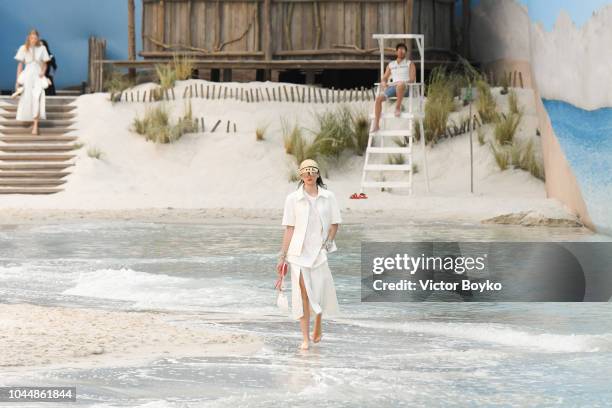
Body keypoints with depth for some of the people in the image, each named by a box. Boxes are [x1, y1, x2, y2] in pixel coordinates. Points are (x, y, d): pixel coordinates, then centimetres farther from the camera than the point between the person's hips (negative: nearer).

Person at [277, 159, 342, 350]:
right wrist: (282, 256, 1)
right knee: (303, 294, -3)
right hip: (299, 252, -1)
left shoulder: (328, 197, 3)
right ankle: (305, 338, 3)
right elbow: (289, 228, 3)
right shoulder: (293, 199, 1)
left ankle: (318, 327, 31)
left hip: (320, 251, 1)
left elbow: (334, 224, 8)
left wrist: (327, 243, -7)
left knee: (321, 292, 2)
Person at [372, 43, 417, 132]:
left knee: (400, 84, -43)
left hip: (406, 89, -4)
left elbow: (413, 79, 0)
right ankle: (376, 124, -26)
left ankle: (398, 107, -28)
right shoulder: (391, 65, 25)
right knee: (379, 98, -24)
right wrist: (384, 83, -3)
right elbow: (384, 78, 22)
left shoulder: (410, 64, 13)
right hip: (392, 87, 4)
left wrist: (402, 83, -16)